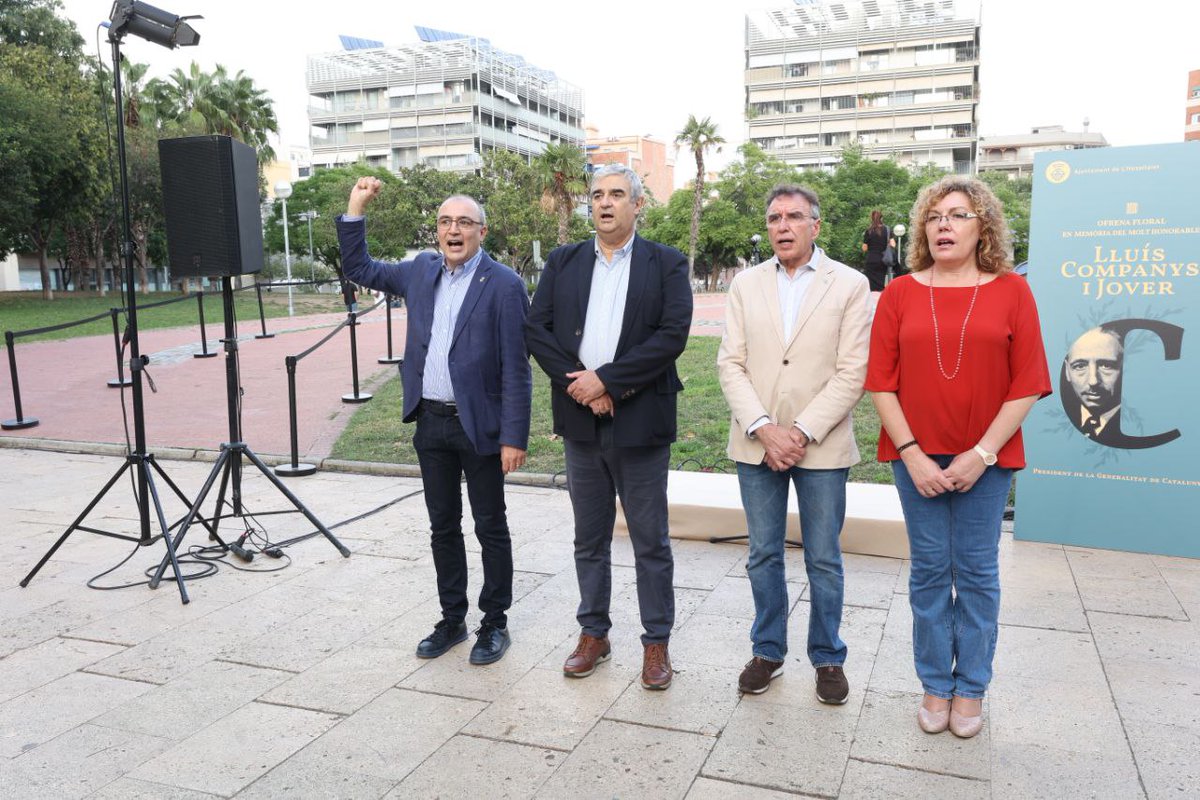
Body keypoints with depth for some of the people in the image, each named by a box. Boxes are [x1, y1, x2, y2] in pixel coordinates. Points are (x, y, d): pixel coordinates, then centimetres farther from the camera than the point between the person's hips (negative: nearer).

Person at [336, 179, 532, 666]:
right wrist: (355, 208, 9)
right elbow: (359, 269, 20)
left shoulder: (504, 285, -11)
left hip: (479, 425, -6)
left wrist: (514, 437, -16)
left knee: (490, 528, 7)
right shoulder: (421, 272, 8)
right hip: (430, 424, 6)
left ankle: (495, 623, 22)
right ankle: (452, 620, 29)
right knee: (443, 527, 15)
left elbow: (516, 369, -13)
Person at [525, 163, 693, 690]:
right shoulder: (562, 263, 9)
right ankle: (593, 634, 30)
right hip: (581, 419, 4)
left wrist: (606, 380, -16)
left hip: (640, 422, -3)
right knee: (589, 540, 15)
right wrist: (576, 383, -11)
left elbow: (672, 335, -13)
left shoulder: (666, 265, -1)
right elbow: (537, 329, 1)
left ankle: (656, 642, 21)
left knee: (651, 543, 6)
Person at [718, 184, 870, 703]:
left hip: (821, 445, -2)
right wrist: (763, 428, -12)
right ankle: (768, 651, 29)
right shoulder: (746, 285, 6)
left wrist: (802, 432, -15)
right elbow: (730, 364, 0)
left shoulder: (849, 285, -2)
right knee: (763, 555, 13)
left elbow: (851, 373, -8)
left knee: (823, 561, 8)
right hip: (756, 443, 3)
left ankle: (828, 658, 26)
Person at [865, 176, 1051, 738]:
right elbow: (881, 382, -1)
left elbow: (1028, 385, -3)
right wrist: (912, 455, -9)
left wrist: (982, 453, -10)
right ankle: (935, 686, 24)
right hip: (916, 456, 1)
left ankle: (970, 690, 25)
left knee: (977, 572, 8)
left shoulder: (1011, 291, 0)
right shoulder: (900, 293, 2)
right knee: (929, 570, 9)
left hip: (986, 459, -1)